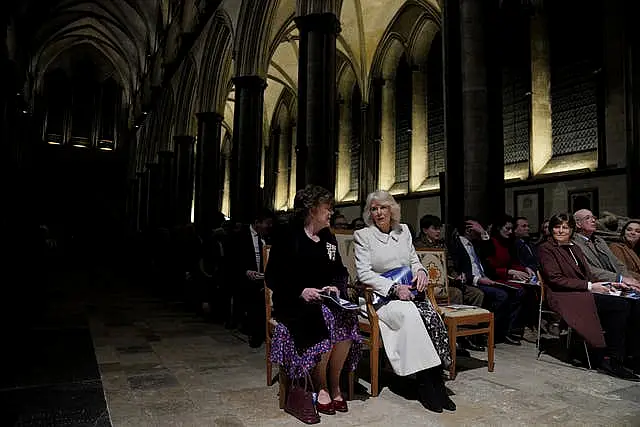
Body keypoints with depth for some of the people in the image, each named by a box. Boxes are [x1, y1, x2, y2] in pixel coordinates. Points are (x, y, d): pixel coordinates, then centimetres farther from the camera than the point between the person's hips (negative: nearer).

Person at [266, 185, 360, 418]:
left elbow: (340, 272, 17)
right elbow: (272, 277, -7)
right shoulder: (288, 237, -4)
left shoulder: (328, 238, 15)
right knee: (321, 324, -32)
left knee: (346, 321, -25)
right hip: (294, 303, -5)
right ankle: (321, 388, -9)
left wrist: (335, 286, -6)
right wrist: (301, 291, -21)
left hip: (326, 300, 5)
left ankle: (334, 385, -6)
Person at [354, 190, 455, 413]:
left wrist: (420, 270, -1)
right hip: (382, 297, -4)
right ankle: (425, 384, -23)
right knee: (410, 314, -33)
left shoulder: (403, 230, 17)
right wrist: (394, 288, -18)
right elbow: (364, 273, -8)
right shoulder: (363, 235, 1)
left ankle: (436, 382, -20)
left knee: (432, 317, -26)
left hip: (408, 292, 5)